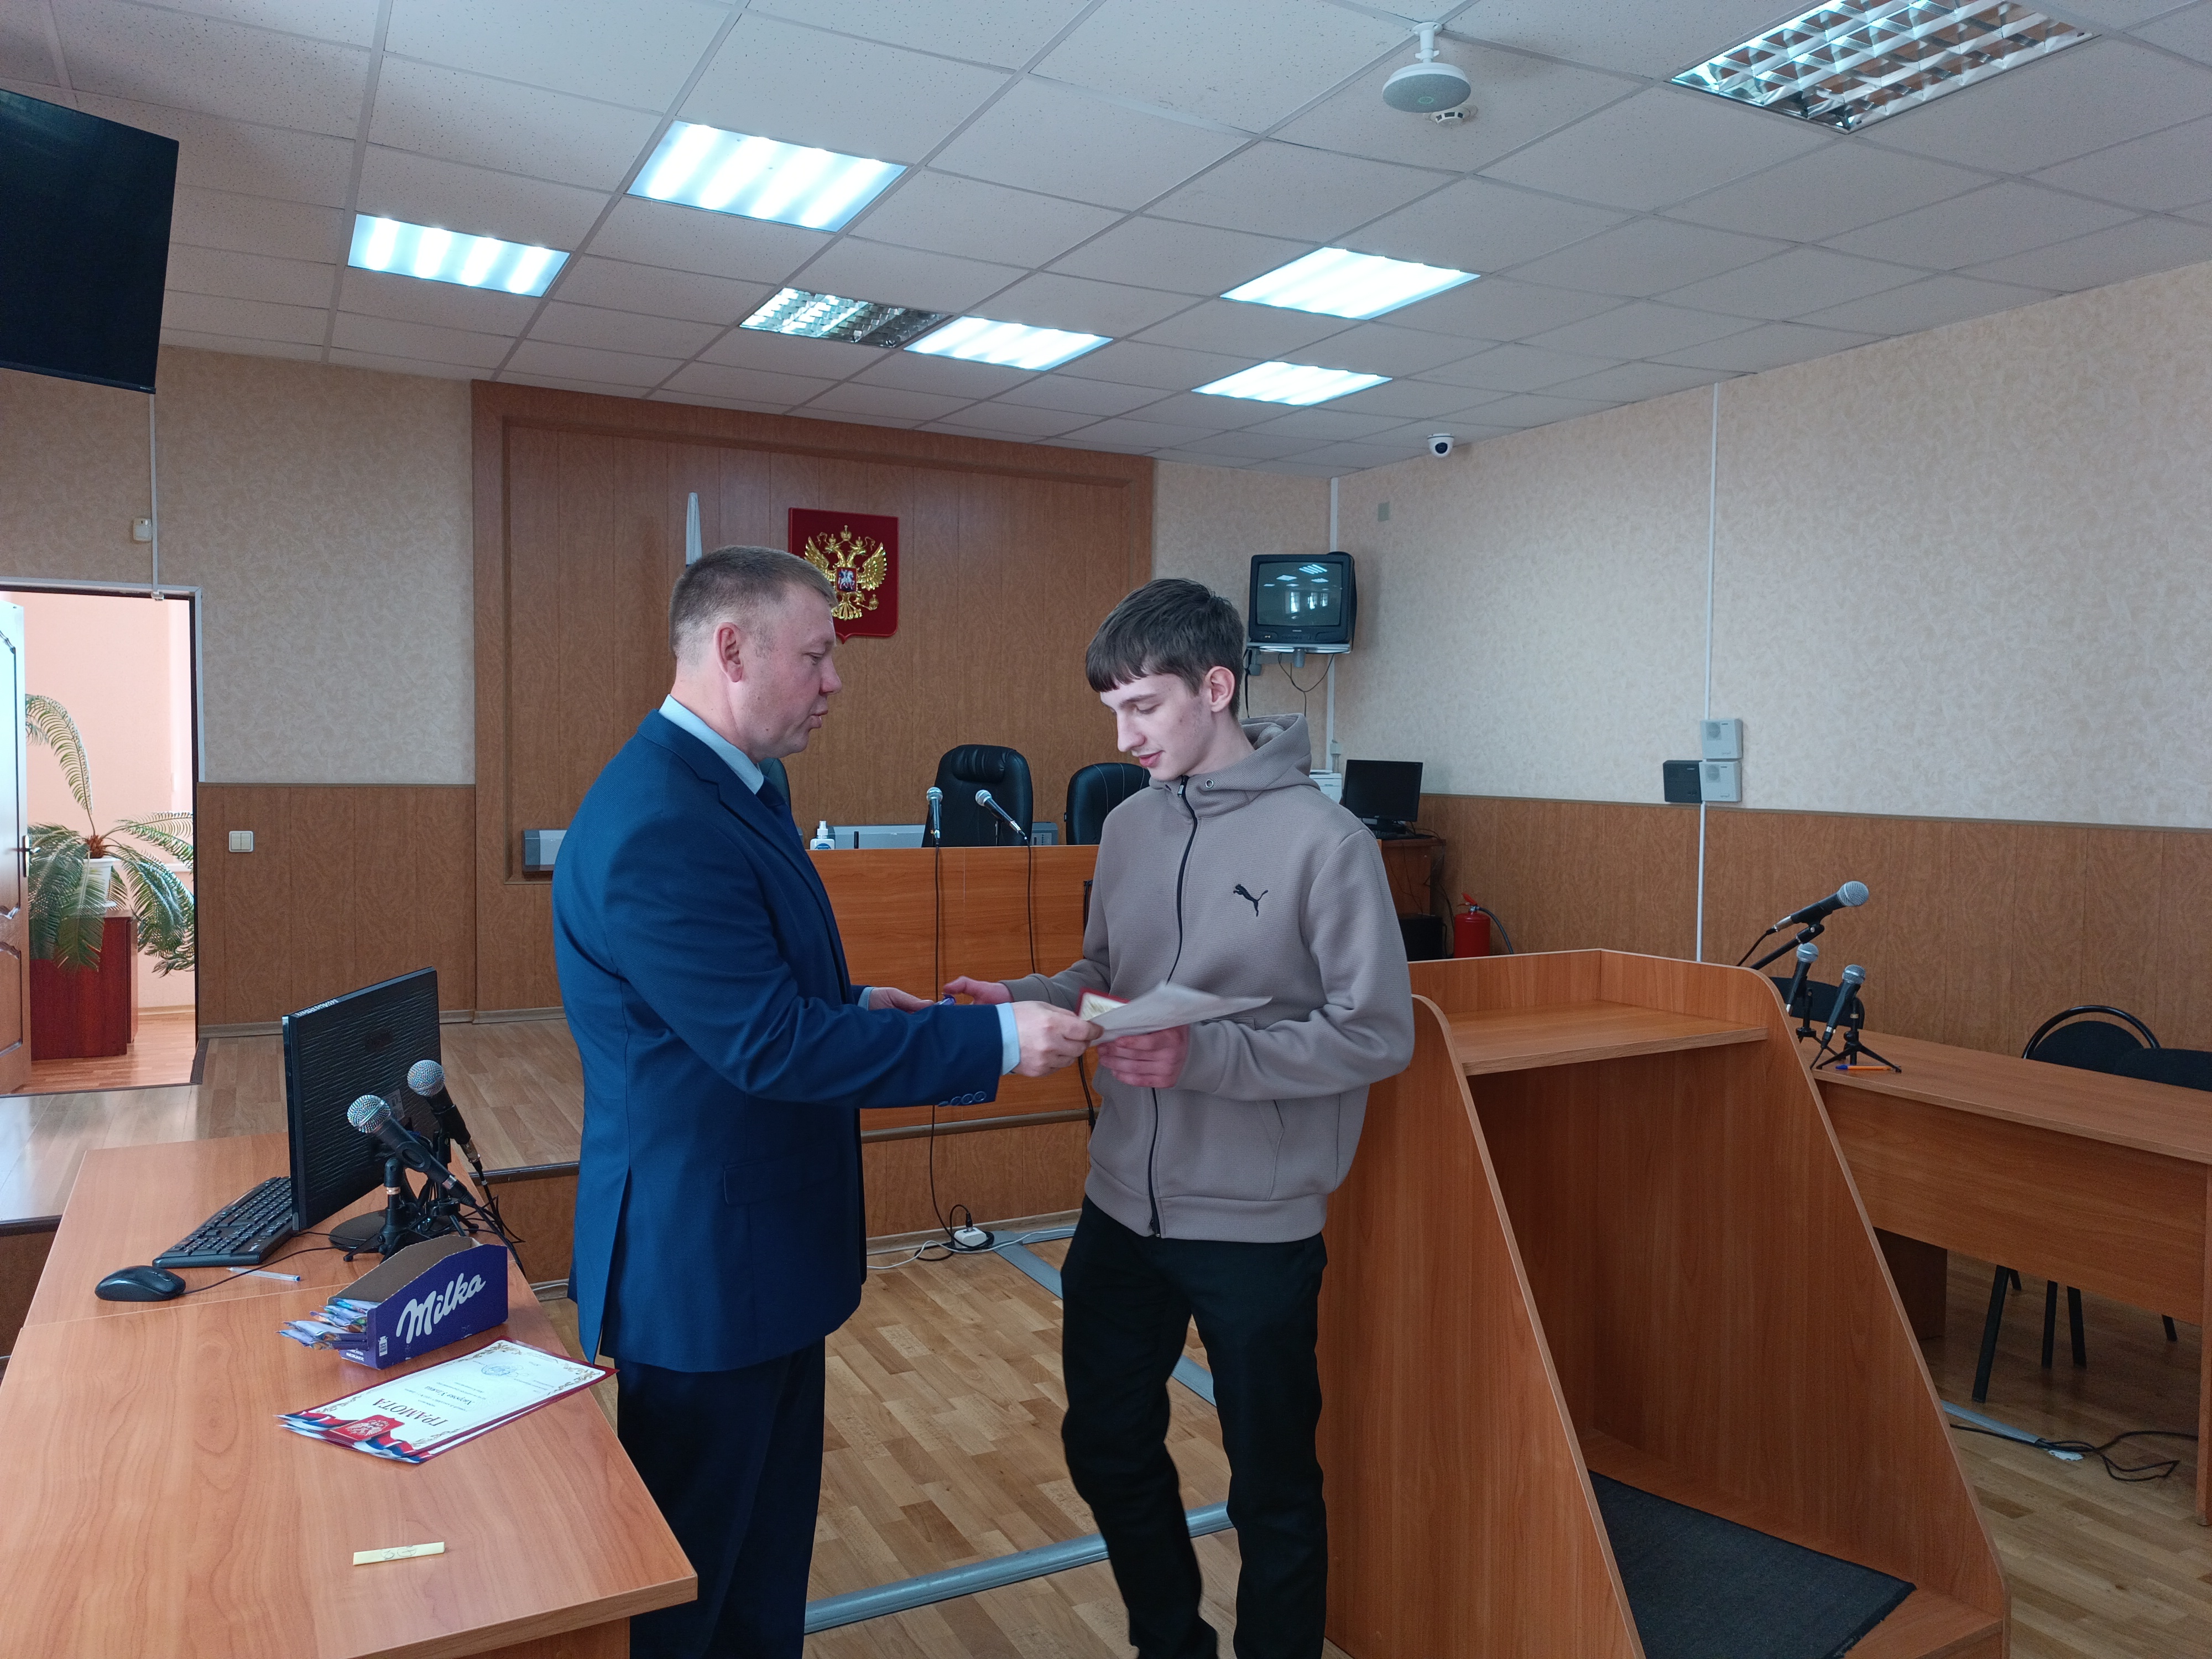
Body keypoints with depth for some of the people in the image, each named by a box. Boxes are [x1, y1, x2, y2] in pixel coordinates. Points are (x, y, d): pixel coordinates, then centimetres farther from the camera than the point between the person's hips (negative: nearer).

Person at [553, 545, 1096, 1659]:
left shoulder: (723, 789, 8)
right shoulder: (657, 826, -26)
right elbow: (768, 1043, -28)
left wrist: (861, 1006, 3)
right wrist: (994, 1043, -24)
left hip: (763, 1246, 10)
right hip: (699, 1261, -10)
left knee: (769, 1542, 24)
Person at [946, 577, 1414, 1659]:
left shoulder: (1324, 840, -15)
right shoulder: (1131, 825, 3)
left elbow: (1378, 1036, -17)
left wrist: (1205, 1055, -26)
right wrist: (1024, 1000, -6)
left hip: (1257, 1225, -6)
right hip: (1123, 1207, 6)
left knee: (1273, 1488, 13)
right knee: (1106, 1446, 21)